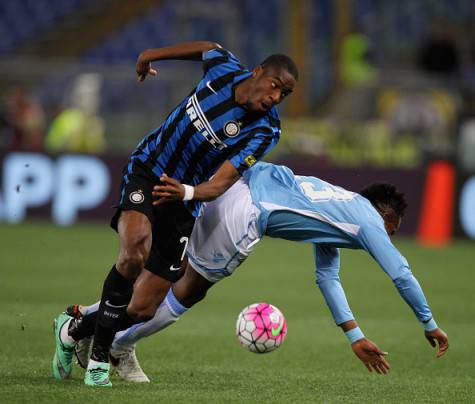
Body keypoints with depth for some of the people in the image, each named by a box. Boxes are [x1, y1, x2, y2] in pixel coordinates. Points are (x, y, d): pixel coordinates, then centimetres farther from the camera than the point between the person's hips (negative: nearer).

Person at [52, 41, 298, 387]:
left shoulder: (264, 131, -15)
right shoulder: (224, 67, -12)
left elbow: (221, 184, -24)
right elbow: (207, 47, 14)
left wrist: (187, 192, -46)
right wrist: (151, 55, 26)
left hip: (182, 206, 1)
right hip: (147, 173, -1)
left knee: (142, 311, -2)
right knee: (134, 253, -33)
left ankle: (72, 330, 28)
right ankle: (99, 356, -17)